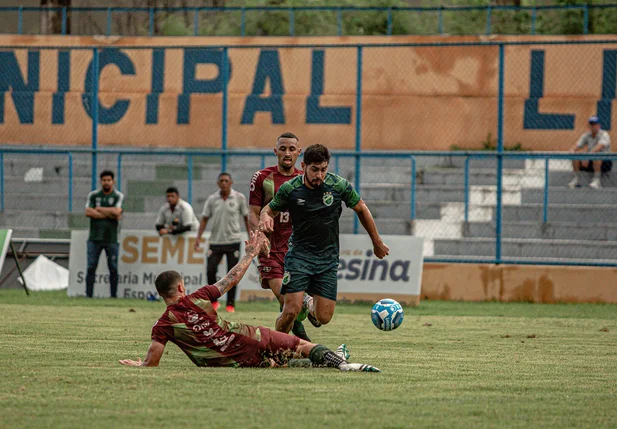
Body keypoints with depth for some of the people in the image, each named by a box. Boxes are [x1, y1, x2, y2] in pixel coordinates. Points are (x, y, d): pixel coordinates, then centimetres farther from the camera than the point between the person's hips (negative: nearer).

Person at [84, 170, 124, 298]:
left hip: (111, 238, -1)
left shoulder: (118, 196, 4)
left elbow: (117, 211, -13)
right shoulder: (93, 195, 9)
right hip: (95, 238, 1)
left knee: (113, 268, 0)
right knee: (91, 267, -2)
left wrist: (99, 209, -4)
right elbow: (88, 212, -5)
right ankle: (88, 294, -1)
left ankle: (113, 295, 5)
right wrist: (109, 214, -8)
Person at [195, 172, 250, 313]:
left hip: (233, 241, -1)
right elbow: (205, 218, 7)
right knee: (210, 271, -8)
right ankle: (214, 301, 8)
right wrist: (198, 237, -1)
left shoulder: (239, 198, 0)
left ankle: (231, 303, 8)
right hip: (216, 241, 1)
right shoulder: (212, 199, 3)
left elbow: (246, 217, 8)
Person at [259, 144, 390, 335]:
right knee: (291, 311, -18)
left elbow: (361, 210, 7)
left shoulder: (339, 185, -8)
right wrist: (265, 218, -20)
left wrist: (377, 243, 15)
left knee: (324, 317, -3)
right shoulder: (290, 189, -10)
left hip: (328, 257, 2)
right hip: (299, 254, -2)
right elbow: (270, 209, 6)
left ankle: (310, 304, 35)